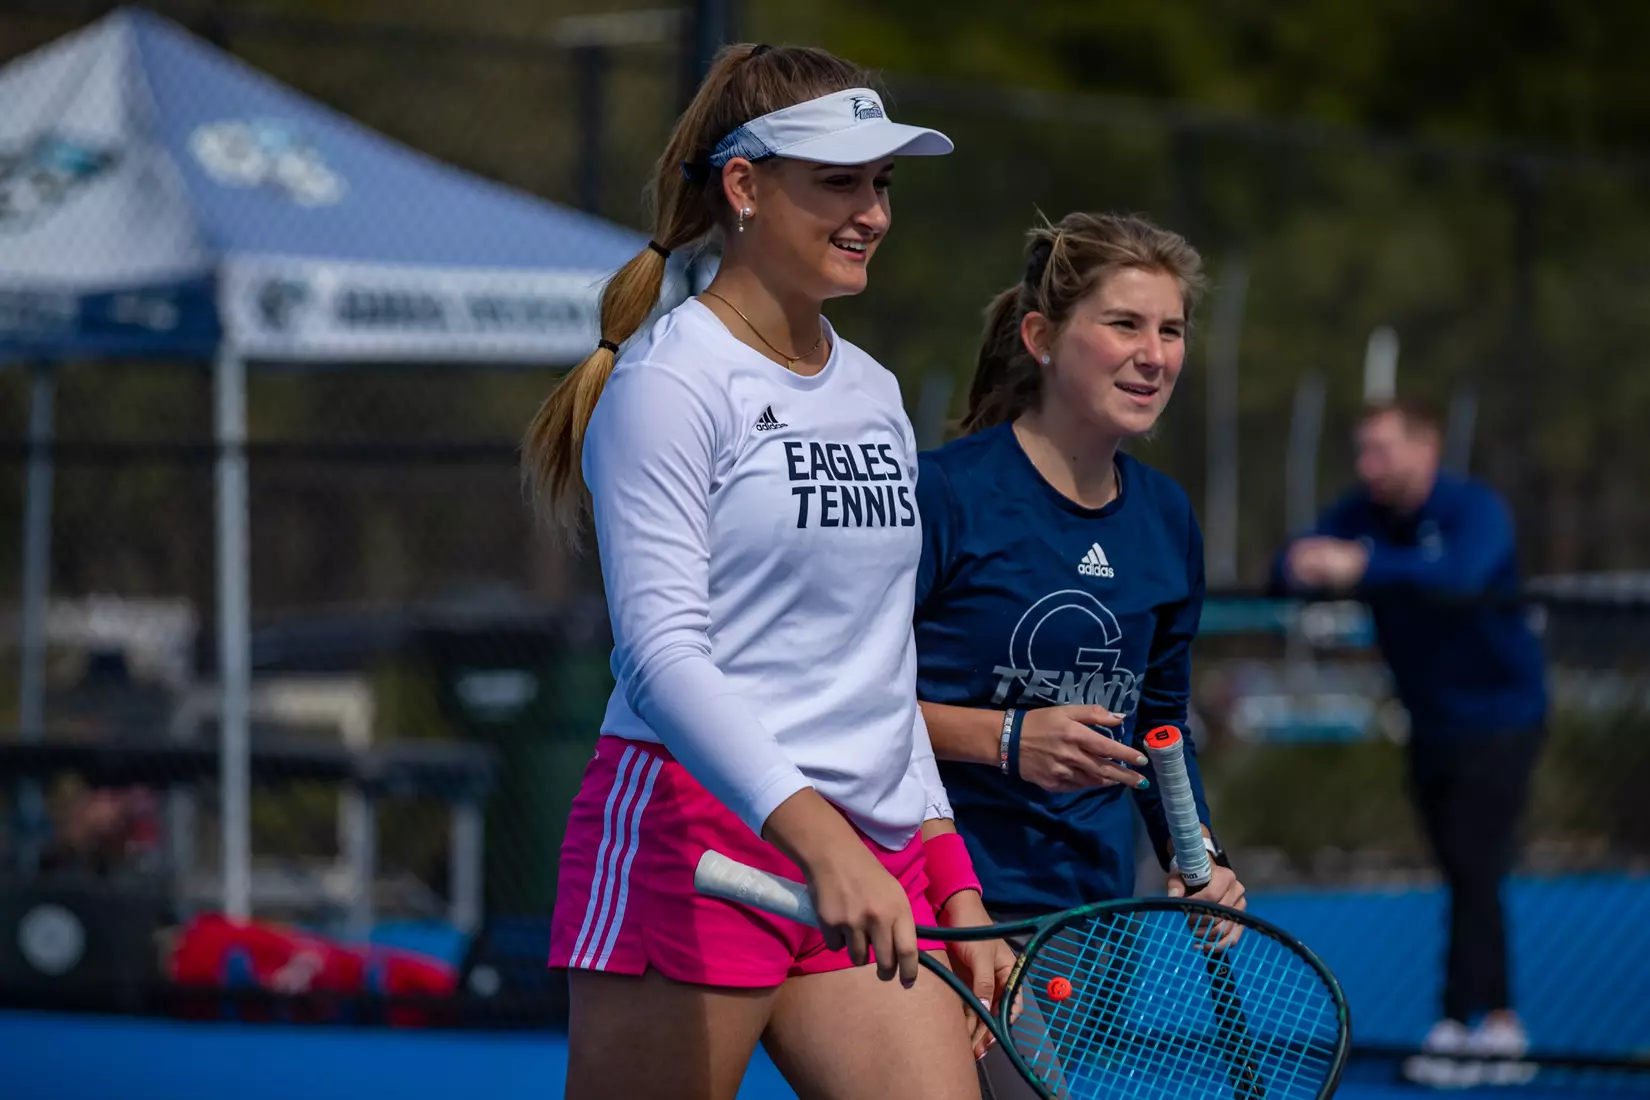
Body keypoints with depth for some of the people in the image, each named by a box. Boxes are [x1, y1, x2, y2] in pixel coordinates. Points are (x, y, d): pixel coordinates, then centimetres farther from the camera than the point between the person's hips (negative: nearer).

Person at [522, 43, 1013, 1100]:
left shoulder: (875, 394, 18)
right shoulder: (670, 379, -6)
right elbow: (661, 648, -17)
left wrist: (952, 884, 18)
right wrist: (816, 835, -29)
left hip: (870, 865, 7)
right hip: (690, 838, -7)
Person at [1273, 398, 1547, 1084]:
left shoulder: (1475, 511, -18)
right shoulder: (1359, 515, 0)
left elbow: (1459, 576, -39)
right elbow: (1289, 566, -12)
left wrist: (1363, 566, -51)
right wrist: (1301, 567, -37)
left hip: (1498, 719, -7)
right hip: (1432, 727, 7)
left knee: (1474, 871, -14)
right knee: (1463, 876, 9)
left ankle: (1460, 1024, -15)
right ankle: (1500, 1022, 16)